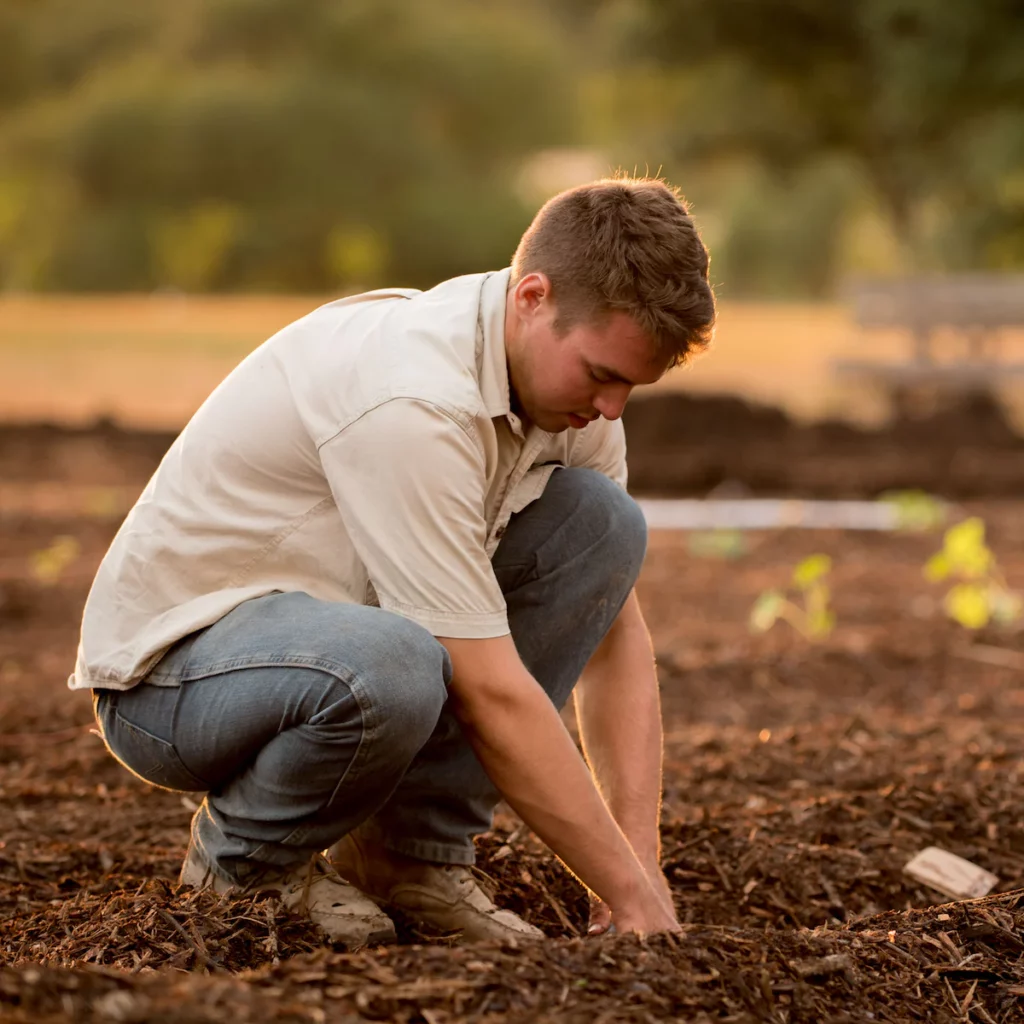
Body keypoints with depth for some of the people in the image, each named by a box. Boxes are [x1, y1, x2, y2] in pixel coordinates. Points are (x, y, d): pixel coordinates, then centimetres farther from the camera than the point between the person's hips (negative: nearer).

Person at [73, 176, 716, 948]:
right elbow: (492, 695, -30)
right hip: (170, 665, -8)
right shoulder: (413, 399, -31)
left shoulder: (567, 370, -4)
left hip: (324, 627, 8)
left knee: (600, 519, -7)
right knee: (389, 668, -41)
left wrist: (643, 861, -8)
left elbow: (615, 631, 2)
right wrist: (632, 895, -24)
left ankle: (412, 852, -1)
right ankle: (240, 862, -7)